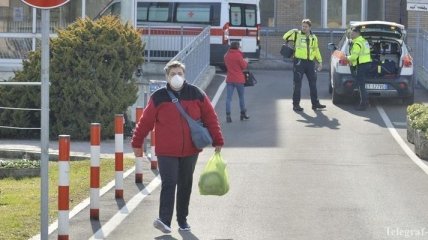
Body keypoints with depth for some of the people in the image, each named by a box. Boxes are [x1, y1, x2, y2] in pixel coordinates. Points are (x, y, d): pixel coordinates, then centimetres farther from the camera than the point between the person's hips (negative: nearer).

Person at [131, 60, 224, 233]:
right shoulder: (158, 97, -4)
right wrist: (137, 143, 4)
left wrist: (217, 140, 4)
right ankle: (165, 220, -21)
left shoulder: (196, 94, 1)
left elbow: (210, 117, 5)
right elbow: (146, 121, 1)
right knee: (169, 184, -14)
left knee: (185, 185, 11)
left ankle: (183, 220, 21)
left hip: (190, 151, 3)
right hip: (166, 152, -3)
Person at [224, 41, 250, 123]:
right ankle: (243, 114, 23)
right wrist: (246, 61, 13)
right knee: (241, 97, 13)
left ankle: (228, 116, -12)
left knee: (228, 98, -1)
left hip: (229, 80, 3)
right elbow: (244, 66, -8)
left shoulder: (226, 55, 4)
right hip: (239, 79, -3)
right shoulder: (238, 55, -12)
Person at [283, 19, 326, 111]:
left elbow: (316, 51, 19)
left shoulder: (313, 38, 13)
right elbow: (285, 37, -5)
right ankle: (296, 104, 2)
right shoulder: (297, 34, 1)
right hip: (299, 62, -4)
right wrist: (292, 31, -18)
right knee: (297, 84, -2)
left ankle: (315, 103, 19)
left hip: (310, 62, 4)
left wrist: (320, 62, 15)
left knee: (313, 83, 9)